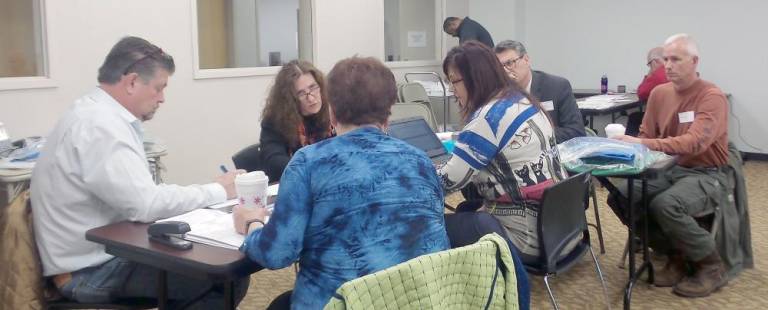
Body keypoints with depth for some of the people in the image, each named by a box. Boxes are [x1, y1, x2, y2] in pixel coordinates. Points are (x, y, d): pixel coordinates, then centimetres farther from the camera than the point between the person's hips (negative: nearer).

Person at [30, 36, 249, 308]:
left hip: (103, 251, 10)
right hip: (92, 270, -10)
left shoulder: (98, 115, 9)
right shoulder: (99, 126, -21)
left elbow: (135, 197, 9)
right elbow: (144, 204, -26)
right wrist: (218, 191, -15)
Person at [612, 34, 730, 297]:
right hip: (669, 170, 6)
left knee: (665, 205, -34)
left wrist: (642, 144, -37)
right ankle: (677, 255, 3)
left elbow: (695, 143, -30)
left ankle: (712, 265, -7)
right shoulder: (659, 93, 5)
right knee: (620, 196, -16)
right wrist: (629, 145, -13)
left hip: (706, 176, -6)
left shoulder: (712, 97, -15)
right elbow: (646, 138, 10)